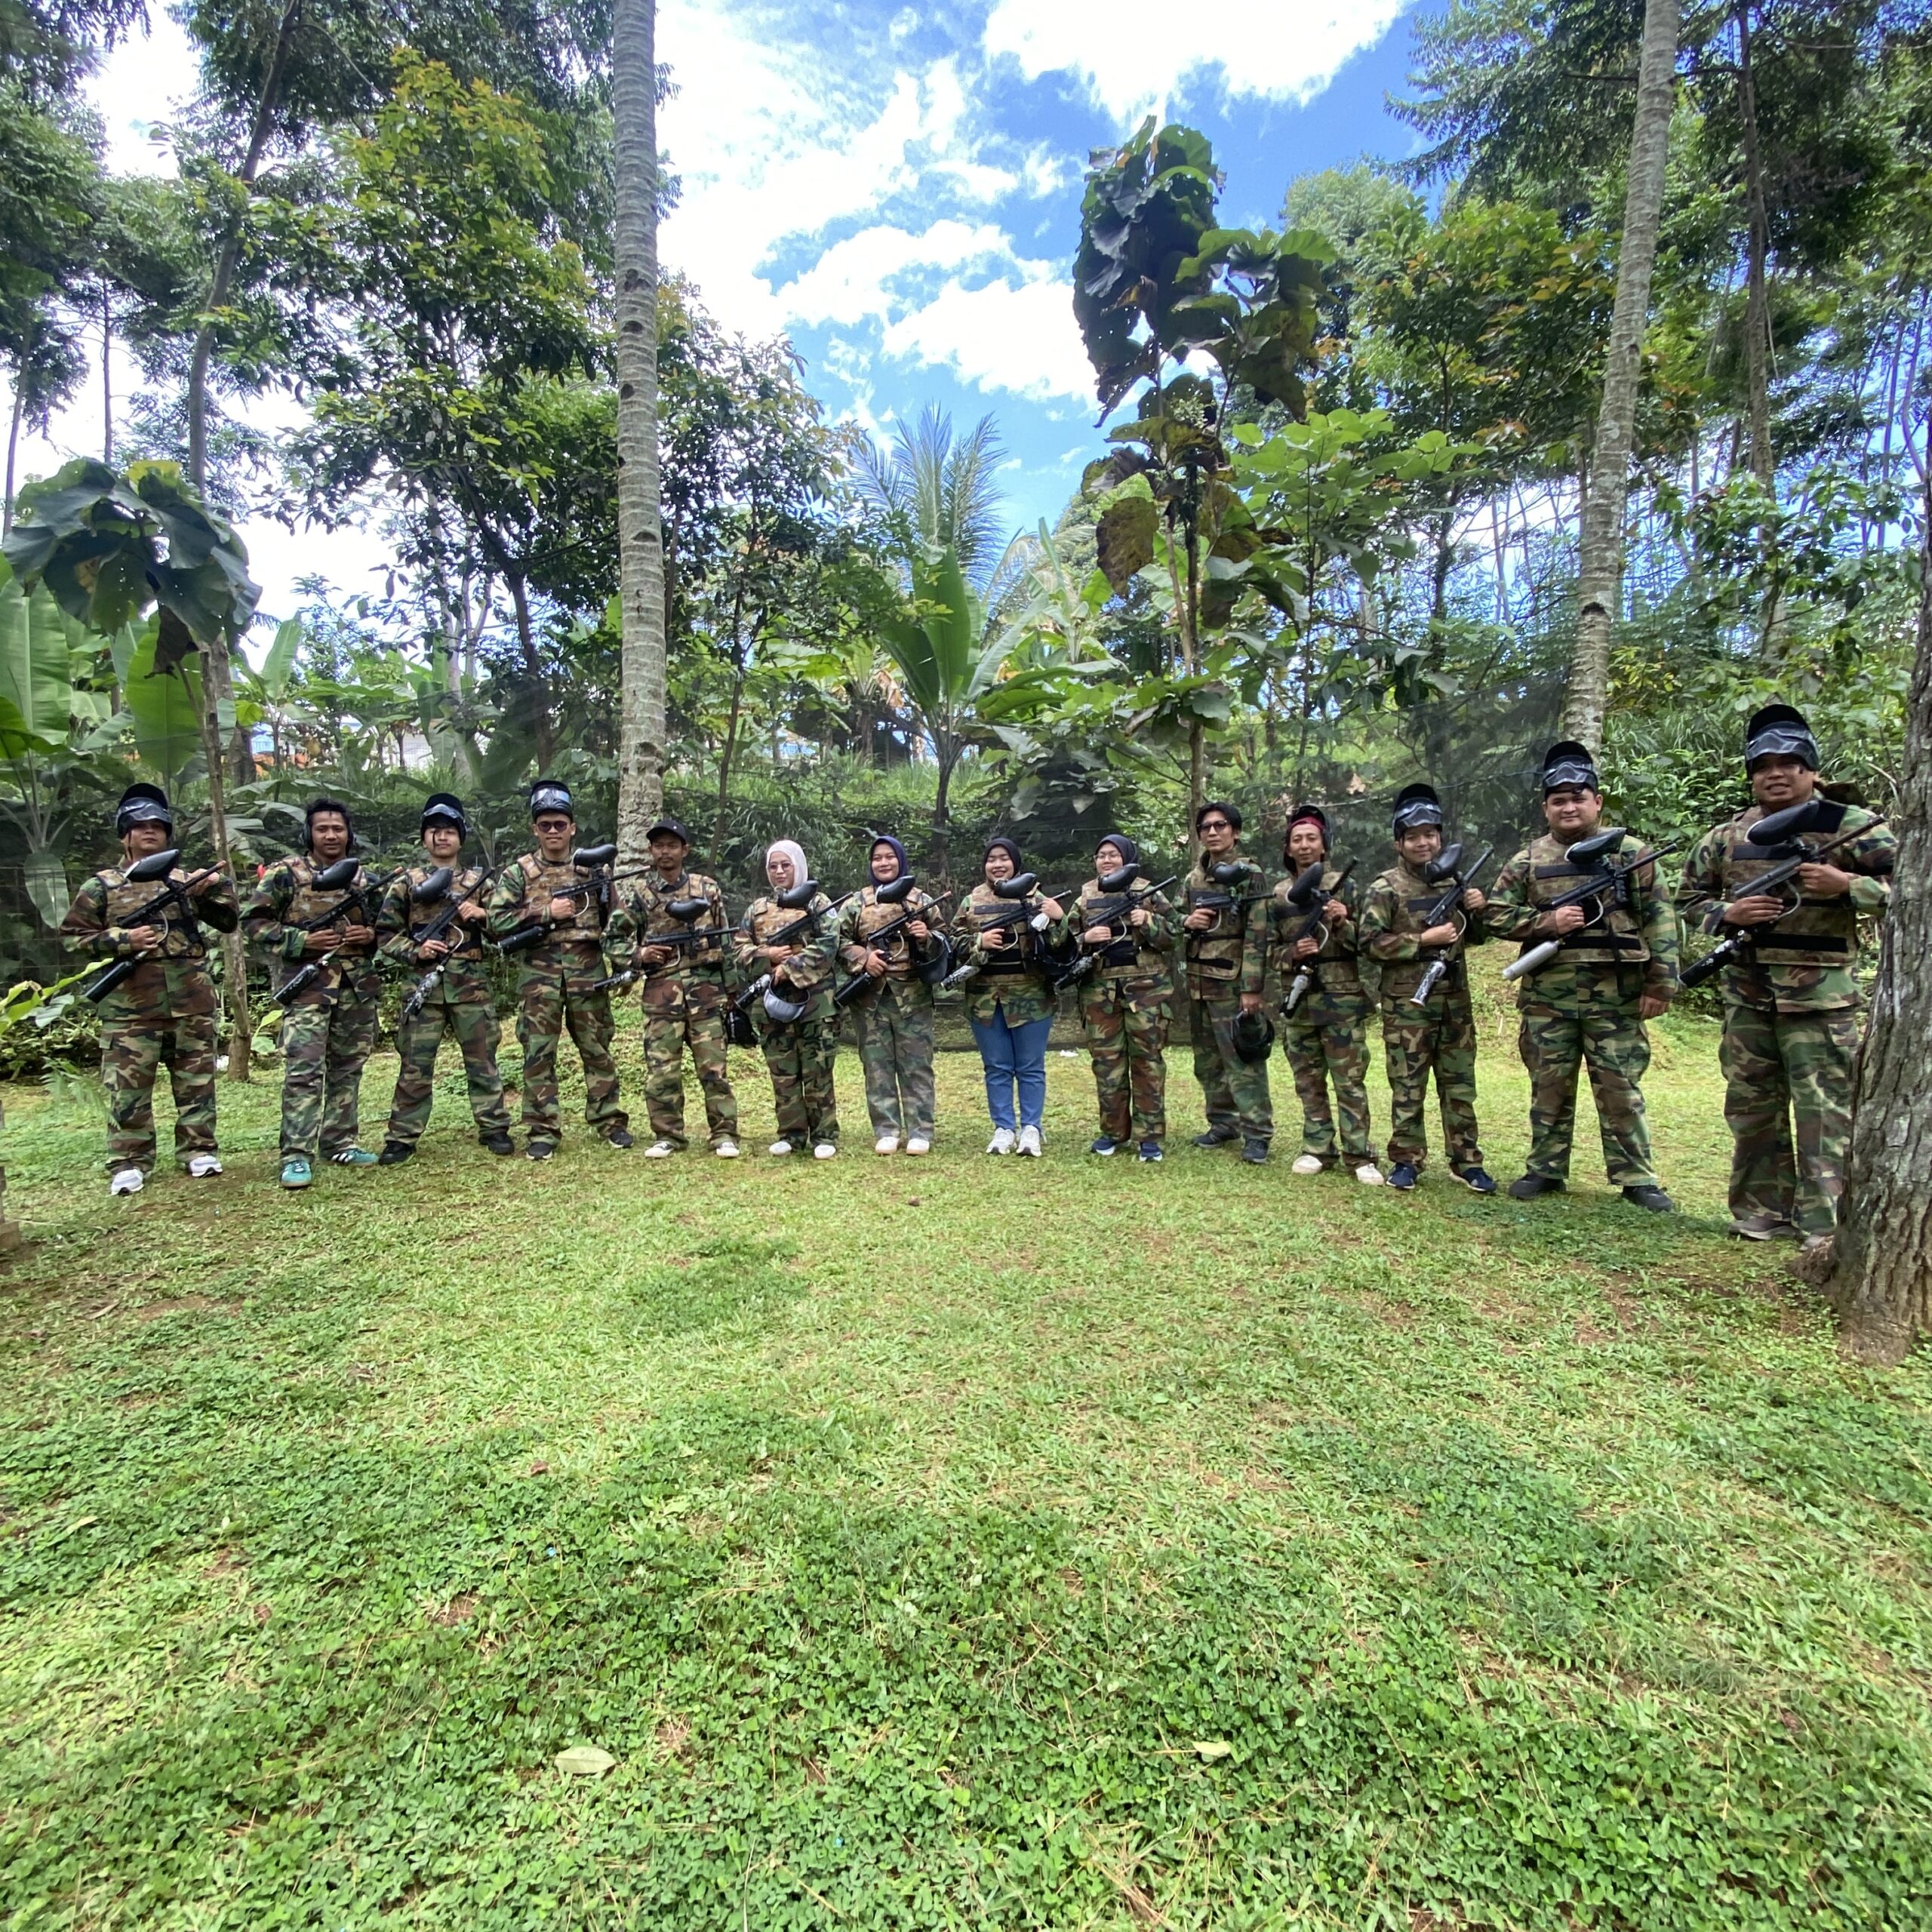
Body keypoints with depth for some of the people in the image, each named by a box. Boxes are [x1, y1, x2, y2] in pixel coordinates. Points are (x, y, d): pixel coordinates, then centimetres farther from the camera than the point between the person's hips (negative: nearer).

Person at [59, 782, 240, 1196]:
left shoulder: (187, 879, 12)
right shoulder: (102, 885, 6)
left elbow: (228, 922, 10)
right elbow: (73, 935, 5)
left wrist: (218, 887, -7)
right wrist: (122, 940, -12)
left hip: (191, 1001, 2)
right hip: (130, 1005, -2)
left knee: (196, 1080, 8)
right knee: (128, 1085, 2)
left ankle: (198, 1149, 18)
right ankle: (128, 1162, 11)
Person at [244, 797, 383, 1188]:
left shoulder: (364, 878, 14)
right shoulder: (285, 873, 0)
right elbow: (253, 921, -2)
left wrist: (370, 935, -1)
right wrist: (302, 940, -14)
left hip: (359, 986, 5)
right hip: (308, 984, -5)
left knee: (348, 1068, 10)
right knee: (304, 1070, -8)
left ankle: (340, 1143, 20)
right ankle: (296, 1156, -5)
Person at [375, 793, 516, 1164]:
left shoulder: (479, 880, 11)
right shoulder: (406, 882, 8)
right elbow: (385, 932, 7)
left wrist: (482, 914, -8)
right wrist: (415, 951, -10)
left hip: (472, 984, 1)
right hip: (423, 983, 0)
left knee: (482, 1058, 5)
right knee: (415, 1064, 4)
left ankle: (493, 1128, 14)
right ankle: (402, 1137, 13)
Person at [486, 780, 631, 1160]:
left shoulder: (592, 868, 10)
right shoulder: (517, 873, 6)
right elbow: (497, 921, -3)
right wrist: (546, 912, -12)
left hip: (588, 971, 1)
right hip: (538, 973, -1)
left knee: (598, 1048, 7)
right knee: (538, 1053, 2)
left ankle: (610, 1121, 16)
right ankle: (542, 1130, 11)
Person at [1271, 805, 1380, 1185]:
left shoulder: (1343, 885, 2)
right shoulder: (1278, 894, 10)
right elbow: (1270, 950, 10)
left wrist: (1341, 924, -18)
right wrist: (1293, 953, -11)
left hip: (1342, 999, -3)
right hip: (1297, 1002, 3)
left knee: (1350, 1082, -1)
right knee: (1308, 1082, 9)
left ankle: (1360, 1156, 6)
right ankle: (1317, 1150, 19)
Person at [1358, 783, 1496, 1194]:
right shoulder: (1386, 888, -5)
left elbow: (1475, 937, 21)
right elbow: (1370, 941, -13)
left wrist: (1477, 911, 0)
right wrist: (1424, 939, -17)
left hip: (1455, 1001, 5)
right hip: (1407, 1004, -5)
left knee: (1460, 1084, 11)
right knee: (1408, 1087, 3)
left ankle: (1467, 1161, 21)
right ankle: (1406, 1160, 14)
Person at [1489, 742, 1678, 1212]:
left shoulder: (1630, 852, 4)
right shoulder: (1528, 861, 6)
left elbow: (1659, 919, 1)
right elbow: (1497, 917, 4)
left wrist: (1660, 982, -5)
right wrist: (1548, 922, -12)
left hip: (1616, 997, -1)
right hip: (1547, 997, 1)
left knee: (1621, 1089, 5)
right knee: (1550, 1087, 9)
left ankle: (1636, 1178, 17)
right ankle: (1545, 1170, 21)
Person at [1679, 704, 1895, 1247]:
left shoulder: (1851, 826, 0)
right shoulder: (1725, 836, 9)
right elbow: (1690, 899, 14)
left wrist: (1846, 886, -17)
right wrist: (1728, 913, -5)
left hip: (1821, 996, -3)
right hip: (1746, 994, 4)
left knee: (1824, 1110, -2)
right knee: (1752, 1107, 10)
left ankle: (1825, 1224, 7)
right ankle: (1763, 1212, 22)